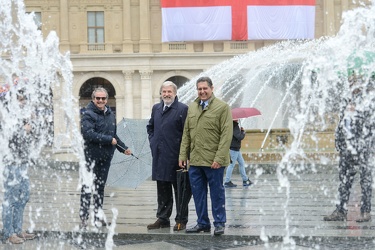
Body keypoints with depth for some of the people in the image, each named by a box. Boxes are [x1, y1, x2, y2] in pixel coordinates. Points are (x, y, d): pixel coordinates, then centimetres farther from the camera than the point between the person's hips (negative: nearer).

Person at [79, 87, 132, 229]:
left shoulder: (110, 114, 15)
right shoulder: (88, 114, -8)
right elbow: (88, 134, -22)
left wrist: (123, 148, 22)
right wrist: (109, 140, -17)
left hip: (105, 157, 7)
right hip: (90, 156, -7)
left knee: (100, 188, 12)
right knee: (87, 188, -5)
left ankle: (98, 216, 18)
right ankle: (83, 217, -3)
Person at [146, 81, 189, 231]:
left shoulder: (182, 109, -8)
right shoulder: (156, 108, 13)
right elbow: (150, 127, 27)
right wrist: (153, 142, 13)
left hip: (175, 156, -6)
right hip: (159, 155, 6)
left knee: (179, 189, 2)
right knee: (162, 190, 12)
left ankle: (181, 220, 8)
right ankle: (162, 218, 20)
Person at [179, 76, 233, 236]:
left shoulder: (222, 107, -5)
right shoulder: (192, 107, 13)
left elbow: (226, 135, -11)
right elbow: (186, 133, 15)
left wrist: (219, 158, -17)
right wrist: (183, 155, 7)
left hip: (213, 161, -5)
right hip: (195, 160, 6)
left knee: (217, 193, 3)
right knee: (198, 193, 9)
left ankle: (219, 223, 13)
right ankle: (202, 223, 19)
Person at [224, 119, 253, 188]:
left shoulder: (234, 125, 9)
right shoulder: (235, 126, -20)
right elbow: (240, 137, -25)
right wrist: (243, 131, -7)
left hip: (236, 149, 10)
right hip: (233, 149, -10)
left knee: (241, 163, 15)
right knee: (231, 164, -4)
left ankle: (245, 180, 21)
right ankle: (227, 182, 2)